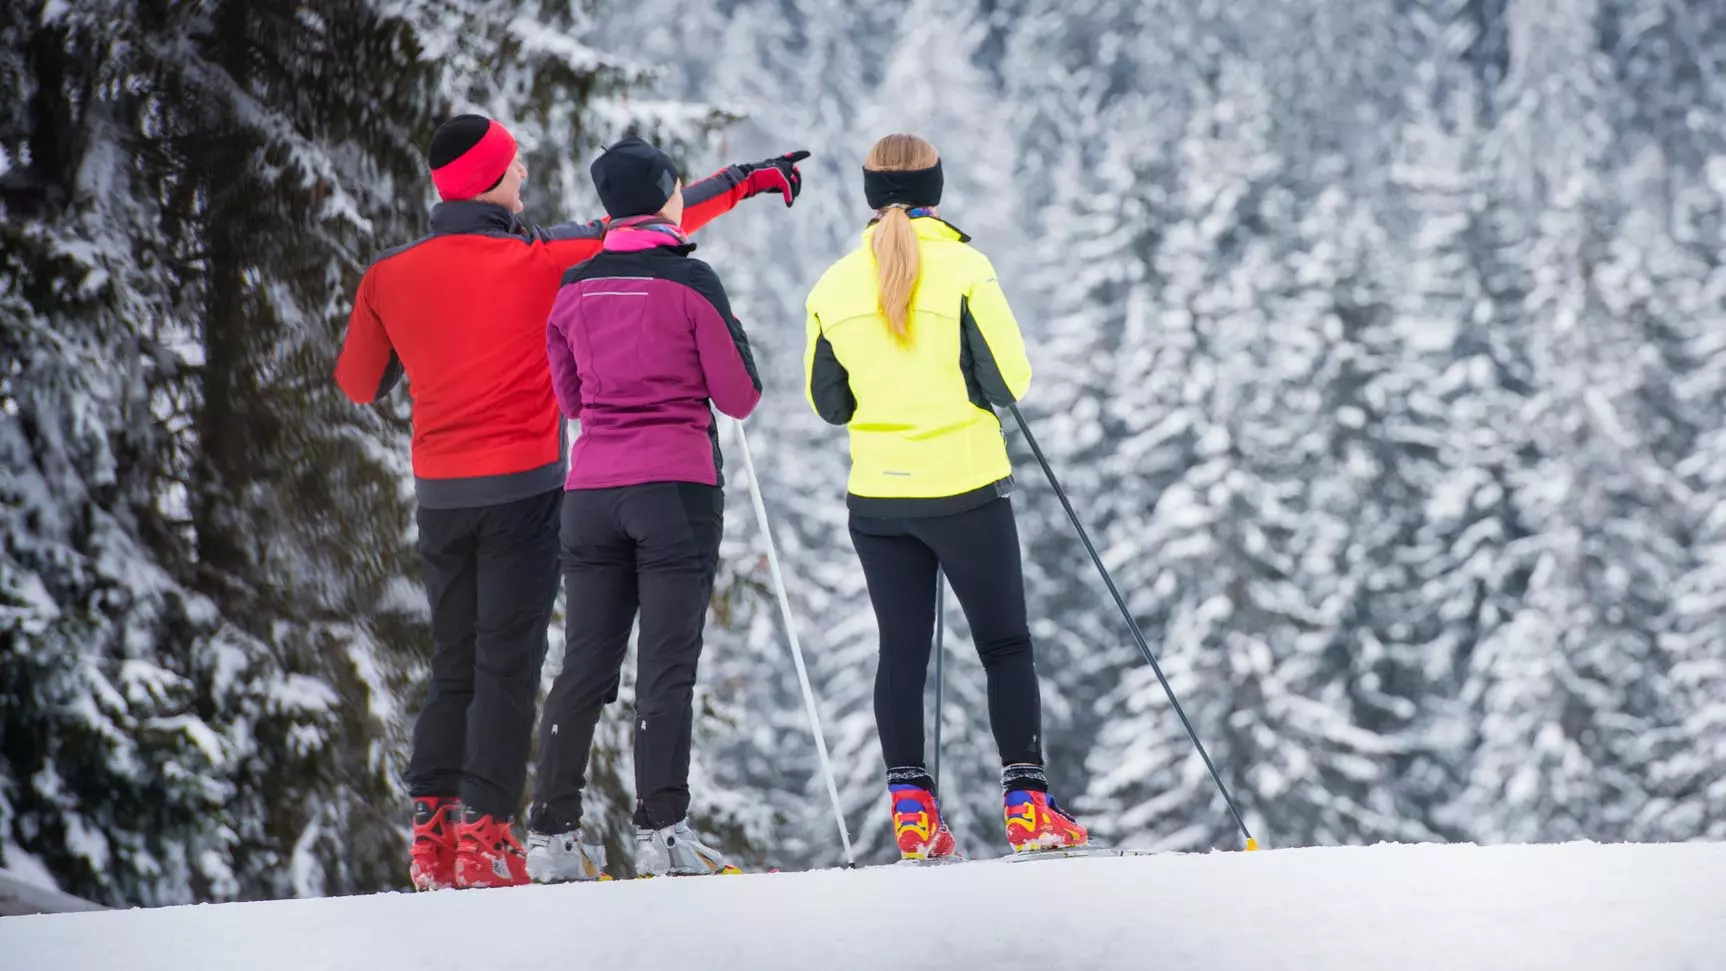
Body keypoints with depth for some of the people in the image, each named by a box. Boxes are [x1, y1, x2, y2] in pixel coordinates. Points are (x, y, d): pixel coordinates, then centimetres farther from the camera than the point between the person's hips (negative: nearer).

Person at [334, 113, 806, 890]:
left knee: (453, 670, 13)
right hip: (521, 489, -4)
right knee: (508, 669, -2)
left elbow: (359, 383, 14)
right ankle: (482, 833, -9)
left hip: (440, 496, 4)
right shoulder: (537, 260, -8)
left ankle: (432, 834, 4)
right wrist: (746, 180, 10)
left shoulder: (390, 277, 1)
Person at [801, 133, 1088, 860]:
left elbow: (828, 402, 7)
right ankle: (1026, 806, 0)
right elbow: (1009, 381, -10)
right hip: (965, 489, -3)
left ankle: (911, 810, 5)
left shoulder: (835, 286, 0)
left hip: (876, 494, 3)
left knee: (902, 650, 10)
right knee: (1005, 647, 5)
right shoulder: (963, 269, -11)